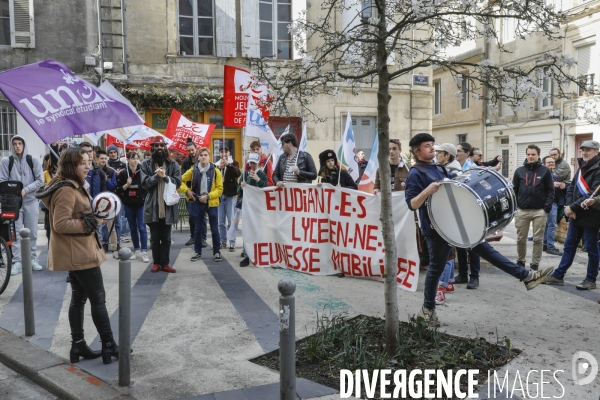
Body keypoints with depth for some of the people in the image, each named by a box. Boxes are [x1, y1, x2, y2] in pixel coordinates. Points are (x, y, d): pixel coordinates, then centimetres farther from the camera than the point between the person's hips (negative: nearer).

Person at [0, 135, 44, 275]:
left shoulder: (33, 160, 1)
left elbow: (40, 181, -1)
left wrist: (25, 190, -14)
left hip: (31, 201, 1)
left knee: (32, 232, 6)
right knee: (16, 233, 1)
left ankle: (32, 259, 16)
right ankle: (17, 261, 5)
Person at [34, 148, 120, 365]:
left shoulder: (73, 187, 13)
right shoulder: (66, 190, -20)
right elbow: (60, 224, -25)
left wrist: (92, 218, 4)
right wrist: (91, 222, -20)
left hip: (76, 253, 11)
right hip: (79, 254, -11)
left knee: (78, 299, 14)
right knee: (98, 299, -2)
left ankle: (78, 345, 23)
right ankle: (109, 345, 8)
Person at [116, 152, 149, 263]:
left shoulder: (142, 172, -4)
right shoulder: (123, 173, 0)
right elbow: (118, 190, 1)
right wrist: (127, 185, -14)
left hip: (141, 204, -2)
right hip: (128, 205, 2)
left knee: (142, 228, -5)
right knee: (133, 228, 11)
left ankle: (144, 252, -4)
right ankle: (136, 250, 21)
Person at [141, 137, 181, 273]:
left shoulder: (173, 164, 4)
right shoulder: (146, 164, 2)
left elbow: (178, 182, -3)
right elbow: (145, 183, -5)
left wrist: (165, 176, -15)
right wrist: (156, 176, -18)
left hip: (168, 206, 1)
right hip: (153, 206, 0)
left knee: (166, 238, 8)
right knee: (154, 238, 9)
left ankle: (165, 263, 16)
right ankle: (156, 262, 21)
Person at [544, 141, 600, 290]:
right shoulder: (582, 167, 13)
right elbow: (571, 188, 10)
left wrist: (572, 207, -20)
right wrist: (569, 206, -7)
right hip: (577, 215, 7)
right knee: (569, 246, 10)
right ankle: (558, 276, 15)